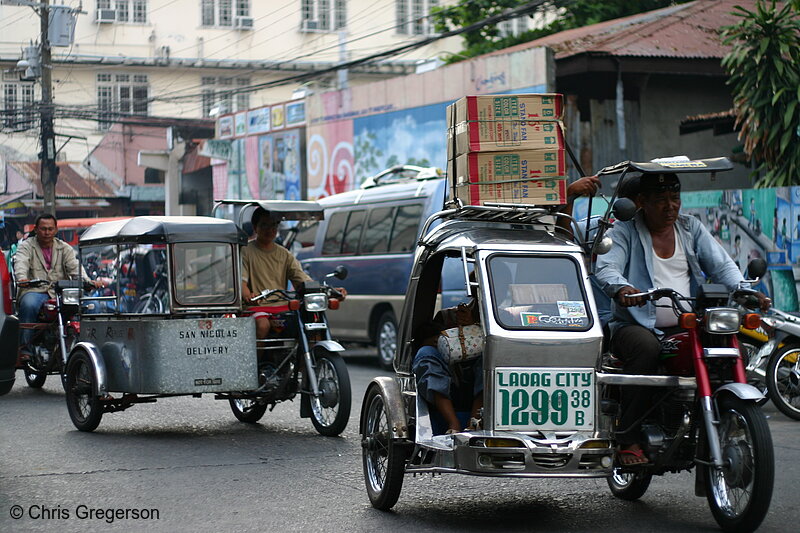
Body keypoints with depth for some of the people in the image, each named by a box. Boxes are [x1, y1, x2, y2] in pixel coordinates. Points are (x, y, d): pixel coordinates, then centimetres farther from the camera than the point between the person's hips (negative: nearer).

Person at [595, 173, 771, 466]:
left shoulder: (691, 228, 16)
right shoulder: (624, 232, 3)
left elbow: (721, 264, 7)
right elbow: (605, 267, -14)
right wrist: (621, 288, -38)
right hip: (637, 326, -4)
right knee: (647, 349, -37)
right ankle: (628, 439, -31)